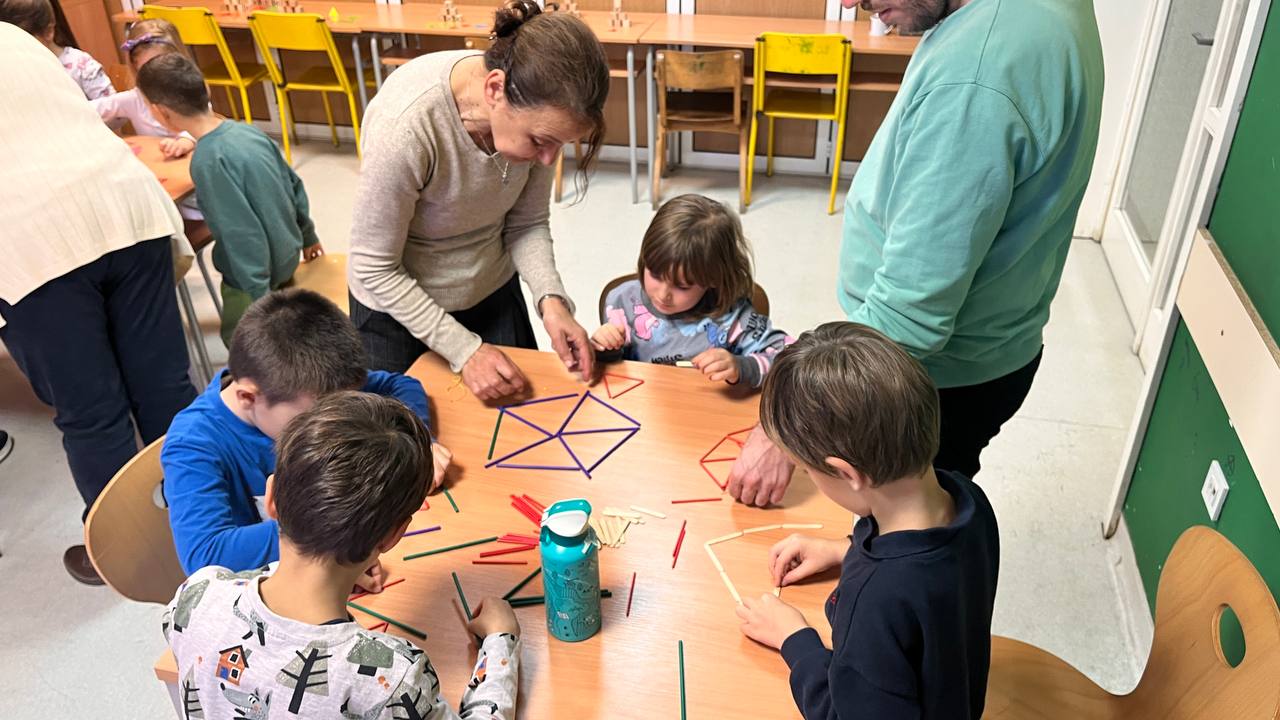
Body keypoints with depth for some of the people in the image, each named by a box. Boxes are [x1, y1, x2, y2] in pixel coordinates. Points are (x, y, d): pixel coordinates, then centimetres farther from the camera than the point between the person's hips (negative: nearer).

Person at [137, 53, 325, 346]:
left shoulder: (208, 160, -26)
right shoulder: (246, 130, -3)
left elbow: (243, 234, -28)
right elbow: (294, 184, 7)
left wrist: (260, 297, -22)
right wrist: (308, 235, 21)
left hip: (255, 275, -8)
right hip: (286, 256, 8)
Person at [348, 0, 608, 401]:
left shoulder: (534, 109, -21)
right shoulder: (405, 125, -36)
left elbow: (528, 223, -7)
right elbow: (375, 269, -24)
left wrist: (551, 300, -23)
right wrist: (464, 349, -25)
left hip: (493, 292, 5)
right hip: (398, 308, -4)